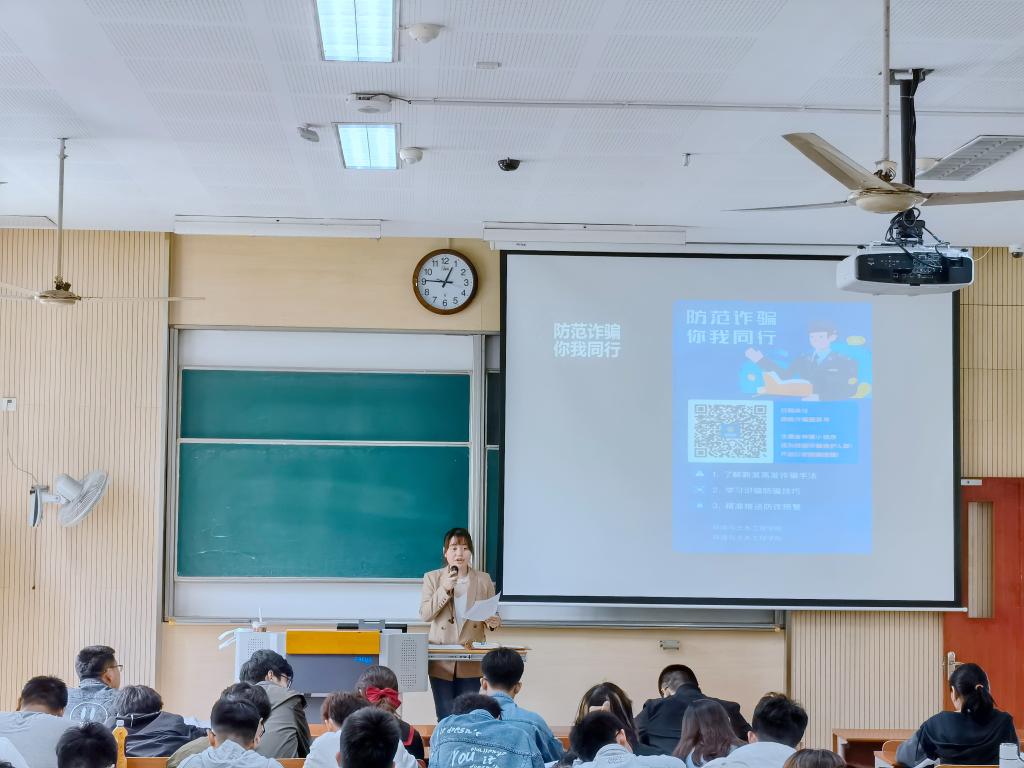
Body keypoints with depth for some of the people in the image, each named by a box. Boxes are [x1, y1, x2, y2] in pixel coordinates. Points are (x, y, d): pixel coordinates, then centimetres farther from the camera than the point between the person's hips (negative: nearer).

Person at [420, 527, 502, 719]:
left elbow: (493, 615, 10)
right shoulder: (432, 578, 4)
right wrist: (444, 590, -17)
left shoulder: (483, 580, 6)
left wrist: (493, 622, -14)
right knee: (445, 719, 1)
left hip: (471, 662, 0)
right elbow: (425, 614, -5)